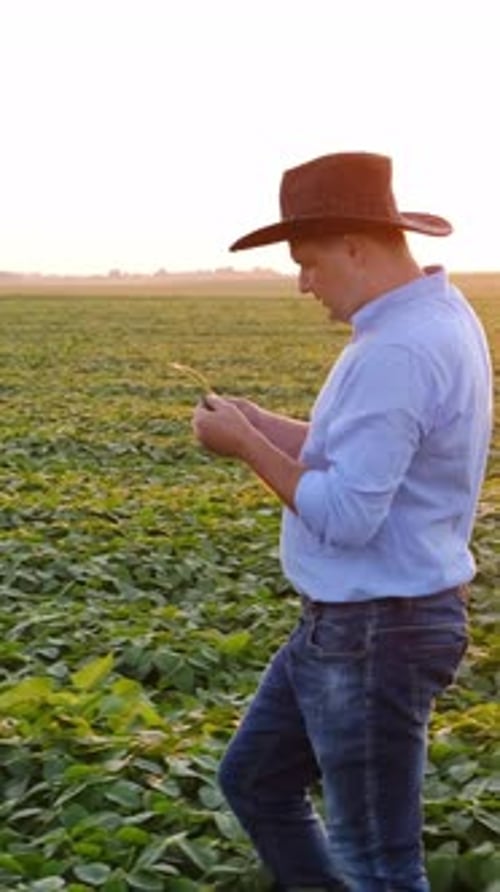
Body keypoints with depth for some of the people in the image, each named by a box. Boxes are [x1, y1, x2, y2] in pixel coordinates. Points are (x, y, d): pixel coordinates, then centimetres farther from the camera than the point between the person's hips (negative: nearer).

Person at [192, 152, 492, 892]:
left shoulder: (398, 351, -26)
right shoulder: (436, 317, 9)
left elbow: (345, 517, -27)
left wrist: (245, 447, -14)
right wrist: (262, 425, 4)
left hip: (377, 636, -11)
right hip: (353, 622, 11)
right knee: (254, 780, 23)